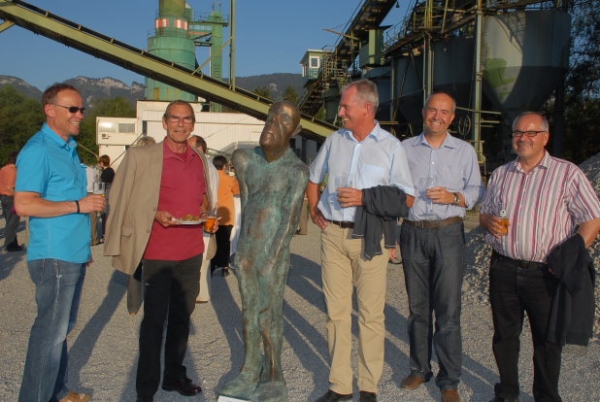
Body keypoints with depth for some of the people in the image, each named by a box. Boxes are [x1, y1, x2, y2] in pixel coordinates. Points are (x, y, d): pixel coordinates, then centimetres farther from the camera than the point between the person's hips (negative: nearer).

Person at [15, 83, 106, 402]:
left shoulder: (69, 148, 14)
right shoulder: (38, 150, -14)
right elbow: (24, 204, -21)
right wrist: (79, 205, -20)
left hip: (74, 255, 9)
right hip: (54, 257, -9)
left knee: (62, 328, 16)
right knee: (50, 331, -2)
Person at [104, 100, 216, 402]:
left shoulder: (200, 159, 8)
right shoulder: (142, 156, -8)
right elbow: (126, 199, -6)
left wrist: (205, 208, 1)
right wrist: (155, 214, -20)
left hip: (192, 251, 5)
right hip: (159, 252, -5)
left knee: (182, 316, 15)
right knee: (154, 320, 1)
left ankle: (174, 376, 31)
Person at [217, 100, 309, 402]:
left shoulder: (297, 171, -9)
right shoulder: (245, 159, 5)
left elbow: (290, 219, -12)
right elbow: (246, 204, 7)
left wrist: (273, 258, -16)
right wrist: (243, 250, 4)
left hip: (273, 255, -5)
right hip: (246, 252, 5)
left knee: (269, 316, 2)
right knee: (249, 312, 13)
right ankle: (250, 373, 27)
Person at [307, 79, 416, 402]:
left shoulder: (391, 147, 0)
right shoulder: (334, 141, 10)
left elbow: (407, 197, -3)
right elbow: (314, 179, 24)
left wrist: (365, 199, -13)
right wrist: (314, 209, 10)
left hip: (370, 237, -3)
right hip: (333, 234, 3)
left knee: (371, 314, 2)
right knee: (336, 312, 7)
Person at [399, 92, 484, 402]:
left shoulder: (465, 151, 7)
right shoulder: (405, 148, 9)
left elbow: (477, 190, 8)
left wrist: (454, 197, -12)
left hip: (448, 233, -1)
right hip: (413, 233, 2)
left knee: (448, 309, -1)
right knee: (417, 306, 10)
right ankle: (419, 369, 26)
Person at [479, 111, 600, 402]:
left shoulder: (568, 173, -2)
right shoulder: (500, 175, 11)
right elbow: (484, 213, 19)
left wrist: (571, 257, -17)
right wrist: (488, 221, -6)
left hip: (546, 273, -3)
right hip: (503, 269, 4)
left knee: (547, 341, 8)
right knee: (504, 336, 13)